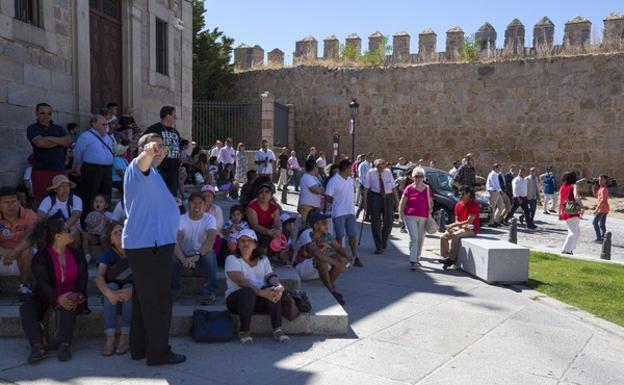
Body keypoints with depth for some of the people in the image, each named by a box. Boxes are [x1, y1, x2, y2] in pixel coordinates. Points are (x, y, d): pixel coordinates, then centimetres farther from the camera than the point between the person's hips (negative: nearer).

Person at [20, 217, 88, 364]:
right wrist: (58, 298, -32)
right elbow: (43, 283, -14)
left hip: (70, 297, 0)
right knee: (26, 309, -26)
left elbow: (82, 279, 1)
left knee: (68, 307, -33)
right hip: (47, 297, 0)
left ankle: (65, 345, -32)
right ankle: (38, 346, -32)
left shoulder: (77, 255, 10)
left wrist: (78, 295, -20)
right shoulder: (40, 257, -2)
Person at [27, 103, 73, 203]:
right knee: (40, 200, -3)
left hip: (60, 169, 3)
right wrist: (61, 142, -2)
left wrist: (51, 138, -11)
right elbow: (40, 143, -12)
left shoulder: (59, 129, 17)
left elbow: (69, 141, -1)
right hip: (41, 170, -3)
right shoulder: (32, 128, 6)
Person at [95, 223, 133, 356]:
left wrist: (131, 290, -43)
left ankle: (125, 337, -29)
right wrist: (108, 293, -44)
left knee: (128, 287, -31)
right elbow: (98, 277, -23)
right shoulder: (107, 254, -8)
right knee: (112, 286, -29)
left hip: (134, 297, -1)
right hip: (113, 300, 1)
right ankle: (109, 337, -32)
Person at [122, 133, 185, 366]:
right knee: (159, 300, -4)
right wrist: (148, 153, -57)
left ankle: (139, 348, 25)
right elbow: (143, 162, -38)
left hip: (151, 243, 10)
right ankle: (158, 352, 4)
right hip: (149, 245, -10)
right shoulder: (139, 168, -10)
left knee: (144, 298, 15)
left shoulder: (152, 173, 22)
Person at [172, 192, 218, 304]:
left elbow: (211, 238, -33)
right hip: (184, 255, 1)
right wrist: (183, 259, -47)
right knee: (172, 255, -30)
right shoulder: (181, 219, -12)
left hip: (203, 254, -1)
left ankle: (210, 291, -20)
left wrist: (197, 255, -50)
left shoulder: (209, 218, -13)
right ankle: (174, 288, -5)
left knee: (210, 253, -34)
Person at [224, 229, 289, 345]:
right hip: (236, 298, -4)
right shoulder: (231, 259, -4)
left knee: (273, 290, -27)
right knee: (248, 291, -37)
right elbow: (241, 282, -20)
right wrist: (261, 292, -34)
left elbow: (271, 276, -4)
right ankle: (244, 331, -22)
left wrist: (279, 287, -29)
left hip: (259, 301, 4)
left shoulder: (263, 259, 13)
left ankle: (277, 329, -25)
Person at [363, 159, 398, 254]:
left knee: (388, 222, 4)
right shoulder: (371, 173, -3)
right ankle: (379, 247, 6)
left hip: (388, 197, 3)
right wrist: (365, 201, -6)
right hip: (375, 197, -3)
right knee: (376, 223, -2)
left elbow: (393, 187, 9)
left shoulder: (388, 172, 5)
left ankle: (384, 242, 32)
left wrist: (397, 199, 6)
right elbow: (366, 188, -2)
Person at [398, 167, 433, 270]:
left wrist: (430, 209, 1)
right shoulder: (409, 189, -2)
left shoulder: (427, 189, 8)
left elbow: (430, 202, 21)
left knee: (420, 240, 11)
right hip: (410, 217, -4)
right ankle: (412, 261, -11)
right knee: (414, 238, -13)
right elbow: (402, 203, 0)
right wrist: (401, 215, -7)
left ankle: (417, 259, 28)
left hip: (423, 218, 4)